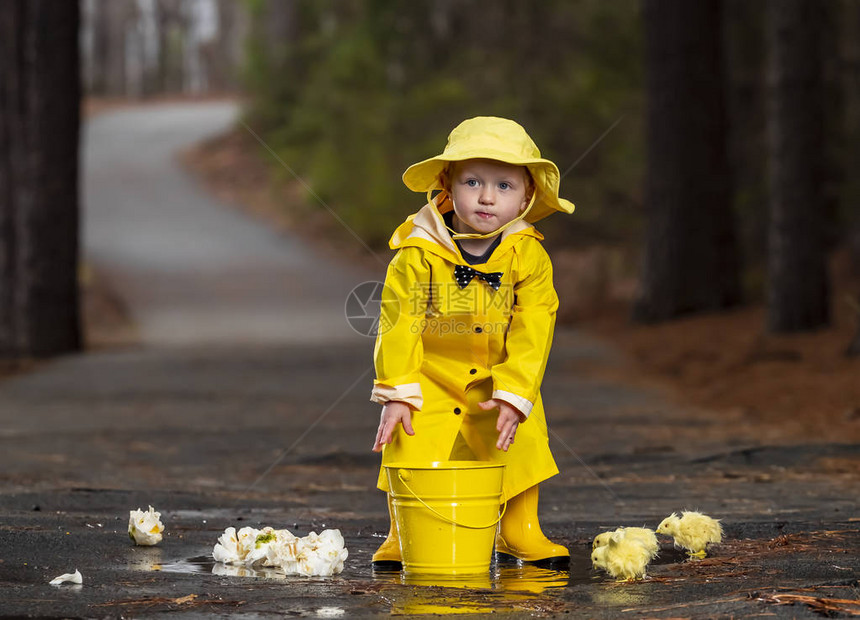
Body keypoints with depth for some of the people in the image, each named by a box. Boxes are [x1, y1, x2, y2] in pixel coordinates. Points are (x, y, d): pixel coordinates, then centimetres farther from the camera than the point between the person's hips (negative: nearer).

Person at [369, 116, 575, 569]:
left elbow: (532, 333, -14)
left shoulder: (529, 258, -13)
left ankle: (520, 534, 19)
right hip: (429, 381, -2)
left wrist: (514, 395, -23)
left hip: (500, 383, 2)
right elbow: (398, 326, -15)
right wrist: (397, 393, -19)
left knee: (521, 449, 0)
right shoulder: (418, 255, -18)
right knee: (413, 452, -9)